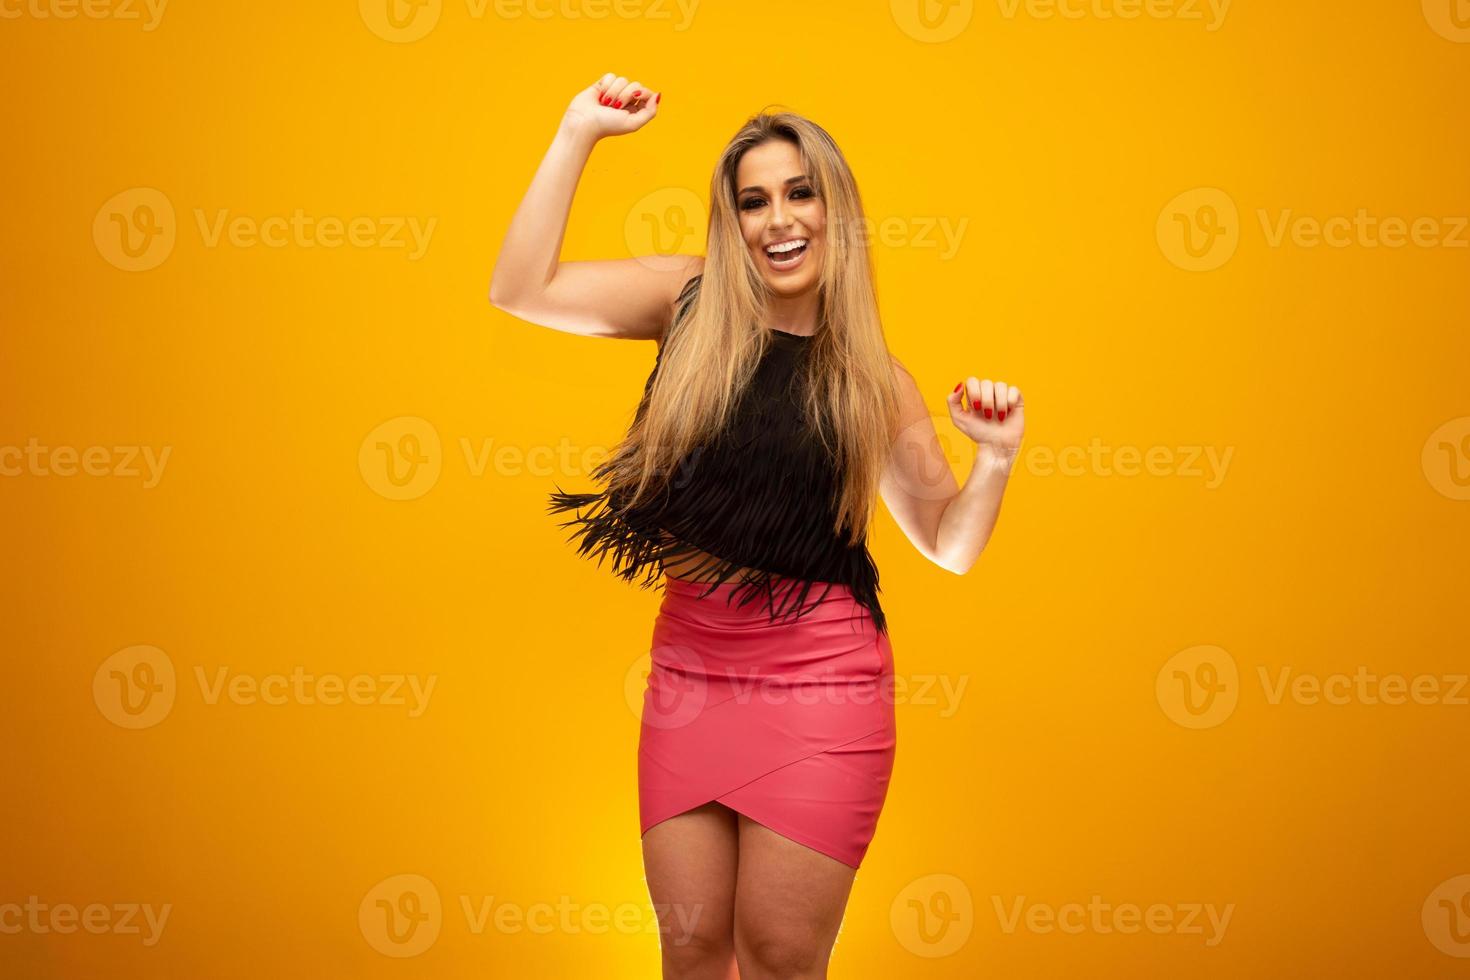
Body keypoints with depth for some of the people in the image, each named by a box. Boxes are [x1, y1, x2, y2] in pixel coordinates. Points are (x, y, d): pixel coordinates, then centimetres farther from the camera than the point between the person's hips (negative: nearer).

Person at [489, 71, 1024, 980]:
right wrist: (578, 135, -7)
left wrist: (998, 459, -10)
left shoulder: (875, 382, 2)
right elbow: (521, 289, -6)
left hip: (820, 681, -1)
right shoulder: (690, 304, 2)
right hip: (689, 671, 2)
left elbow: (948, 542, 8)